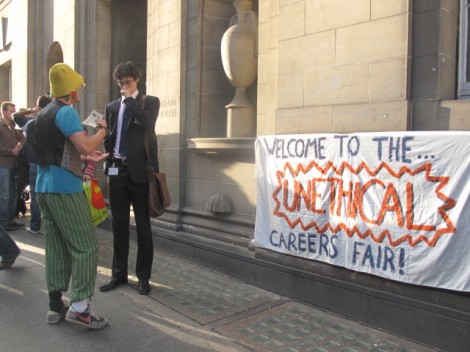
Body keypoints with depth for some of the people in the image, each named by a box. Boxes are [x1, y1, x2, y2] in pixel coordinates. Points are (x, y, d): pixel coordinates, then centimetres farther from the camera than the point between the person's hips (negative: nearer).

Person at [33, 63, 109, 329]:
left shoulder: (44, 113, 17)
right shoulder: (66, 112, -11)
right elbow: (85, 146, -23)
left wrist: (86, 156, 23)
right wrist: (103, 130, -5)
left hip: (45, 188, 9)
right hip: (65, 188, -9)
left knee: (57, 247, 11)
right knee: (85, 247, -4)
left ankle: (56, 306, 16)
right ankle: (79, 306, -5)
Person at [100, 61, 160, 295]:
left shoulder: (150, 102, 3)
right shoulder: (112, 107, 15)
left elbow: (148, 124, -18)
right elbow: (107, 136, 18)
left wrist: (130, 99, -12)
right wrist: (108, 157, 3)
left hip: (138, 171, -4)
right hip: (116, 170, 4)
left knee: (142, 225, 3)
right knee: (119, 225, 10)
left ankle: (143, 276, 14)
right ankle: (119, 273, 22)